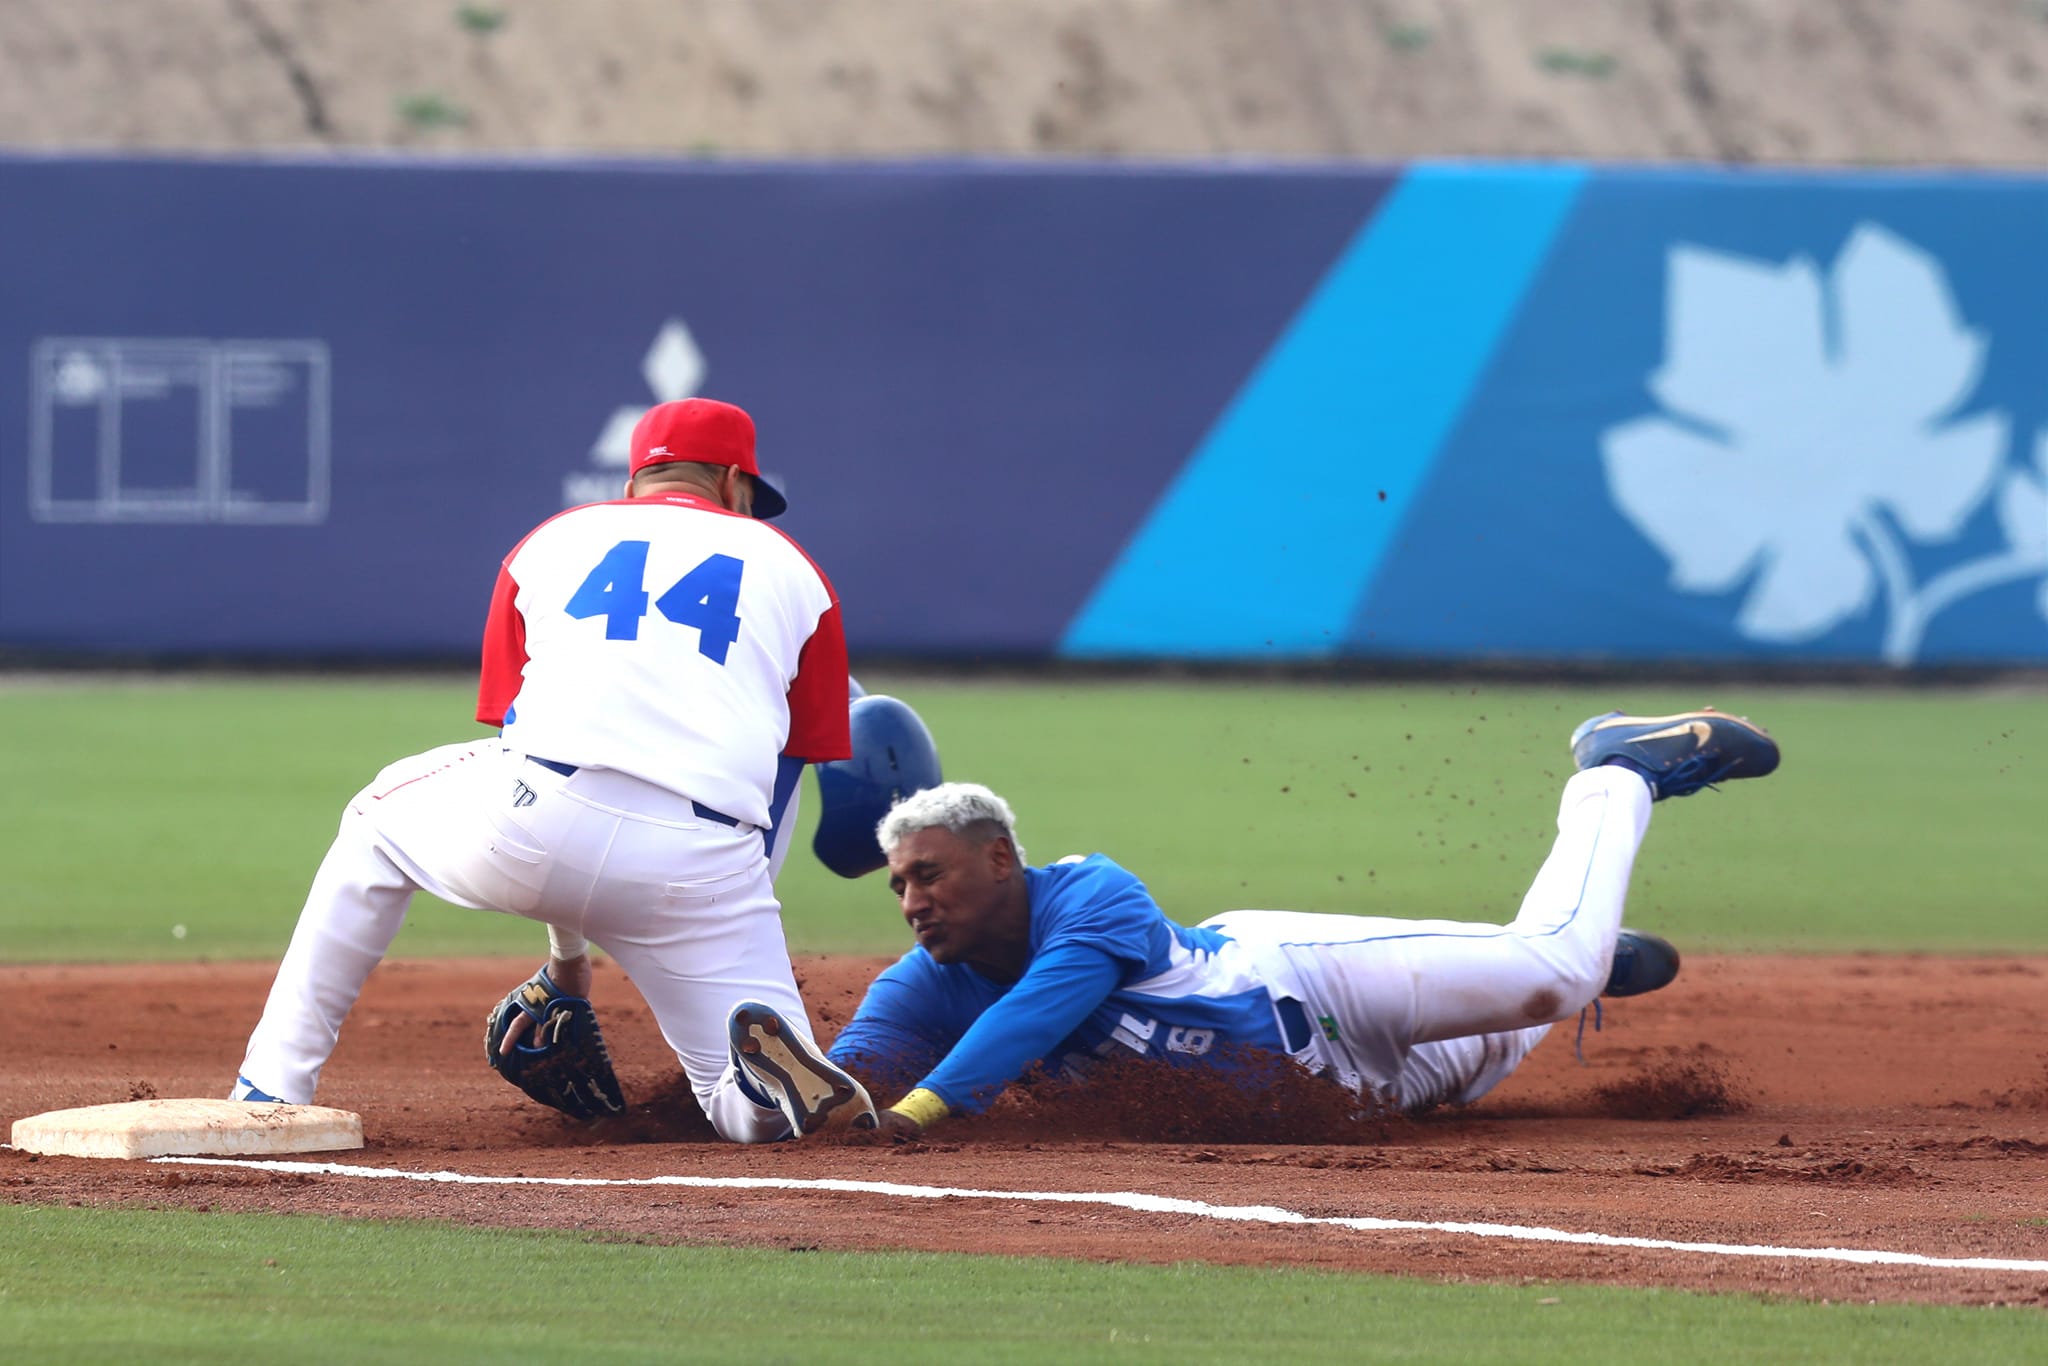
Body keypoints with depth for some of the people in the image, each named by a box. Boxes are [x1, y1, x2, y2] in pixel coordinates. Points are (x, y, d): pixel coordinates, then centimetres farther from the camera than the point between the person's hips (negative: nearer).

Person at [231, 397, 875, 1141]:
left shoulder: (550, 541, 27)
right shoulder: (794, 573, 25)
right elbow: (779, 786, 24)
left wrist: (566, 958, 33)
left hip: (532, 824, 1)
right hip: (705, 862, -1)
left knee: (378, 824, 32)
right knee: (754, 1112, 9)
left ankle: (270, 1092, 23)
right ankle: (776, 1062, -30)